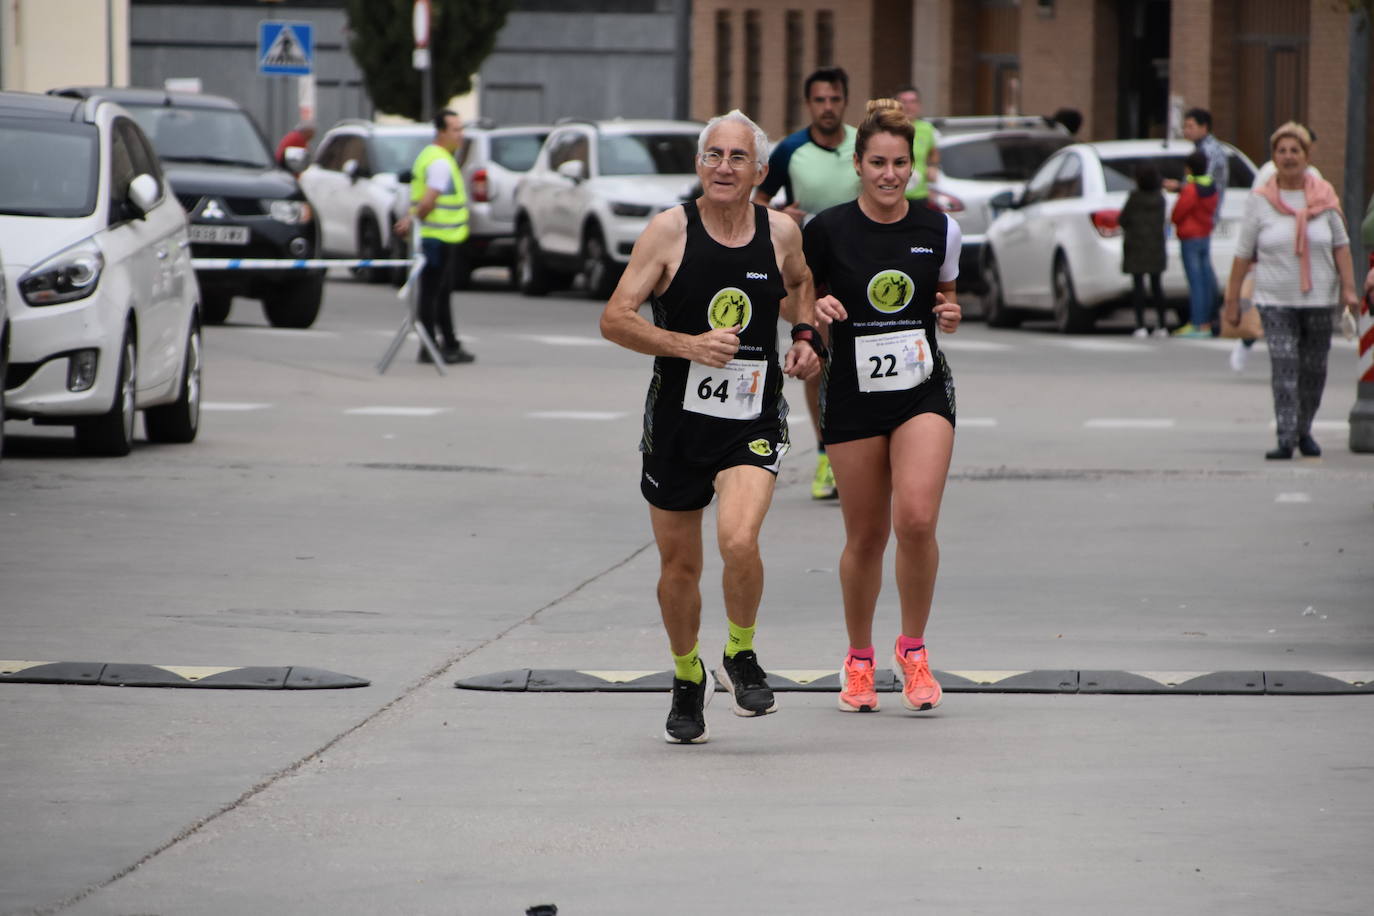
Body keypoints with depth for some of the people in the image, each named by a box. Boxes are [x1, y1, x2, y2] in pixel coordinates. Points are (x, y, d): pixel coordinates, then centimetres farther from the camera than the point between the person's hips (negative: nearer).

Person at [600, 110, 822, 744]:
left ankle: (741, 656, 3)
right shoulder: (670, 230, -7)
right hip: (677, 418, 0)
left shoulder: (781, 232, 1)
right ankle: (687, 680, 35)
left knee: (739, 541, -24)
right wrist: (688, 345, -22)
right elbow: (614, 319, -9)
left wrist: (804, 336, 8)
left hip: (754, 419, 0)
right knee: (679, 564, 10)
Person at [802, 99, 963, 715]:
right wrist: (816, 312, -15)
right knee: (866, 536, 4)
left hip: (923, 391, 1)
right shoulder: (828, 231, -4)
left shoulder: (939, 230, 2)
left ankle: (913, 649, 2)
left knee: (917, 520, -18)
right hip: (853, 395, -1)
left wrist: (950, 317, -4)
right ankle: (859, 659, 25)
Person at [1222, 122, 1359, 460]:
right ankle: (1286, 438, -18)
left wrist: (1348, 287, -4)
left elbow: (1341, 245, 7)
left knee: (1313, 369, 8)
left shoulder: (1324, 197, 5)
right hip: (1275, 300, -2)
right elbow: (1243, 254, 2)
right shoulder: (1260, 201, 0)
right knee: (1284, 366, -14)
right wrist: (1232, 299, 1)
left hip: (1319, 299, 2)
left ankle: (1304, 431, 25)